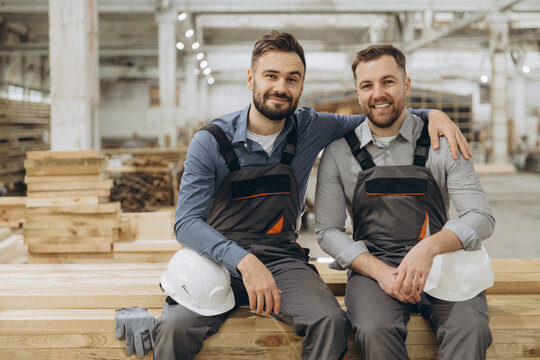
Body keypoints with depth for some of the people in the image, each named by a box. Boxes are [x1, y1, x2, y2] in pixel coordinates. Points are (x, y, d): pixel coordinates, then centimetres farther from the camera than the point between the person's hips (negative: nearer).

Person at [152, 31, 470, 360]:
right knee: (173, 328, -31)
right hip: (219, 259, -2)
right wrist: (245, 261, -28)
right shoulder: (211, 142, -7)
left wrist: (432, 114, -2)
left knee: (331, 321, -28)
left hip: (282, 261, 2)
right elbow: (187, 222, -13)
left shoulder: (310, 129, 3)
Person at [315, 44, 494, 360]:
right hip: (372, 266, 0)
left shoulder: (441, 143, 4)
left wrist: (430, 247, -23)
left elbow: (481, 217, -3)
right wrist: (380, 271, -15)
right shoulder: (338, 153, 5)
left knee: (471, 329, -31)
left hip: (441, 263, 0)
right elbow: (328, 231, 2)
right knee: (375, 330, -32)